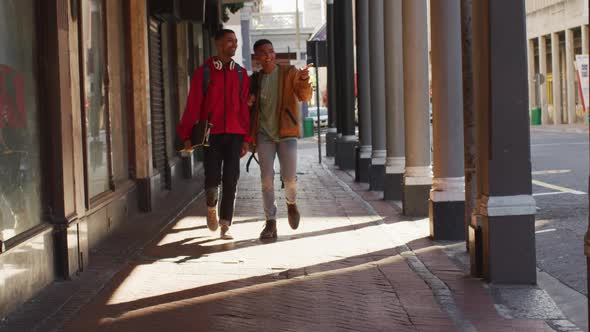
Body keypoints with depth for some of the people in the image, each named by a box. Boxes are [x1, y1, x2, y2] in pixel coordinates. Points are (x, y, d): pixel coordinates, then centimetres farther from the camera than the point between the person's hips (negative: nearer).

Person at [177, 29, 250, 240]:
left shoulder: (240, 74, 9)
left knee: (230, 180, -1)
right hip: (211, 133, -2)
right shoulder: (204, 72, 1)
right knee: (212, 179, -5)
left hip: (234, 134, 2)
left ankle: (225, 226, 6)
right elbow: (193, 105, 0)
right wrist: (187, 135, -3)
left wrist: (246, 138, 2)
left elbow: (245, 107, 7)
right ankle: (211, 208, 28)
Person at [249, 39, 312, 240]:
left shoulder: (289, 73, -1)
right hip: (264, 134, 2)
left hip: (286, 133, -2)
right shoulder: (255, 79, 8)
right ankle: (270, 223, 2)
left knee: (289, 178, -4)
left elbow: (305, 97, -12)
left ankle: (291, 203, 29)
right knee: (266, 179, -3)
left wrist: (304, 81, -30)